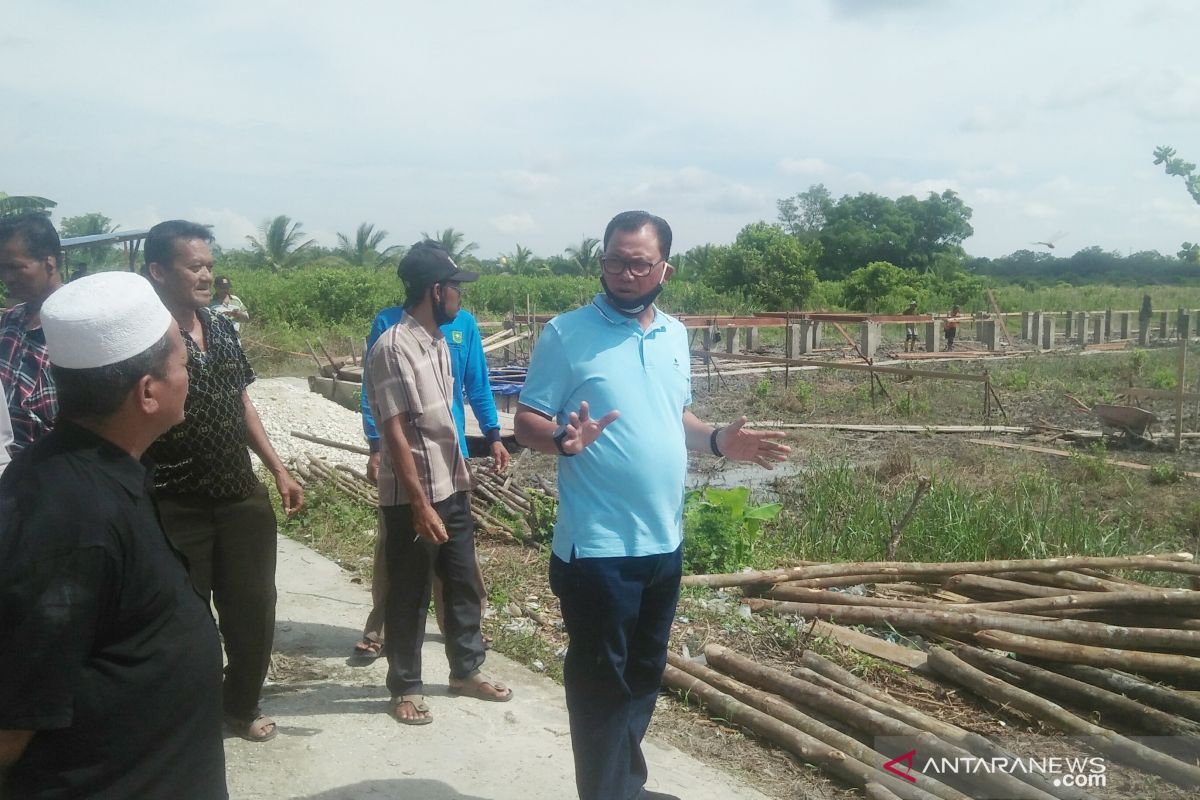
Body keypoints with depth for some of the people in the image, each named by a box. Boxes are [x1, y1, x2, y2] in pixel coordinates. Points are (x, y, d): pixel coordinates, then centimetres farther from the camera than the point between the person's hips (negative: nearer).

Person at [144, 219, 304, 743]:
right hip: (174, 508, -6)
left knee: (254, 610, 14)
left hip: (242, 499, 6)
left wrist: (279, 472, 13)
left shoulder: (222, 330, 6)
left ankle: (241, 705, 36)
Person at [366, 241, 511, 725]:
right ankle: (405, 687, 23)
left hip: (453, 489, 8)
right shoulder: (392, 349, -18)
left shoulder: (438, 343, 9)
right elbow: (395, 434, -21)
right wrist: (421, 504, -22)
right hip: (412, 499, -8)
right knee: (409, 596, 7)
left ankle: (466, 671, 33)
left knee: (464, 585, 16)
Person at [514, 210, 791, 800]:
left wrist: (720, 441, 1)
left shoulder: (675, 335, 9)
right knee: (602, 682, 5)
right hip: (598, 546, -7)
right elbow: (527, 422, -10)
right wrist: (563, 439, -31)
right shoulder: (566, 333, -10)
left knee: (644, 674, 20)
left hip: (664, 540, 7)